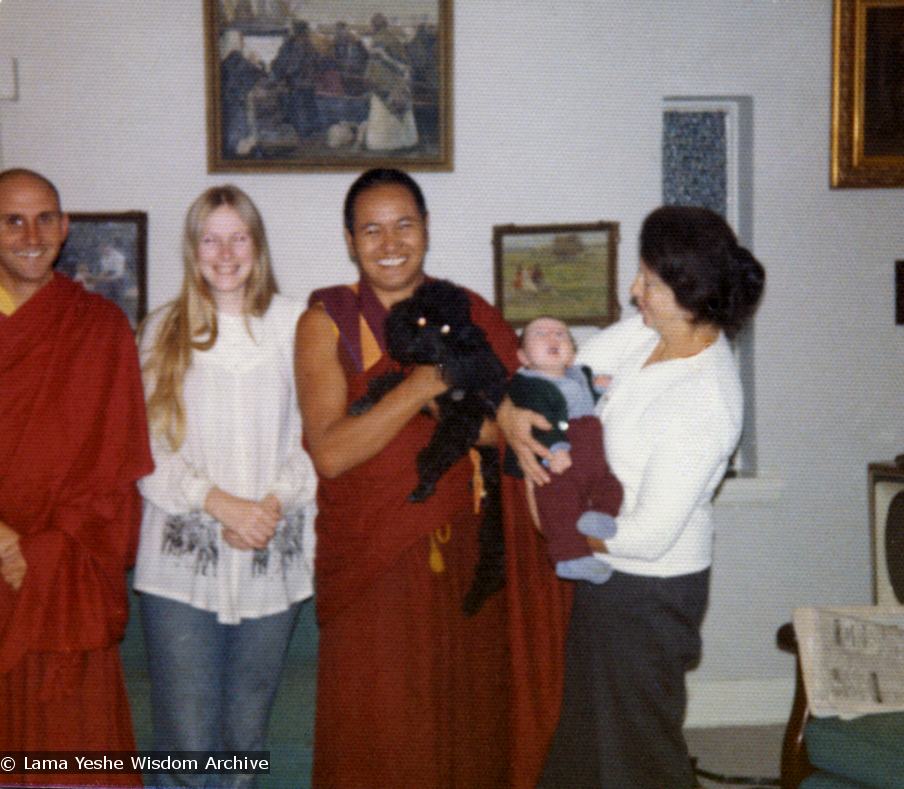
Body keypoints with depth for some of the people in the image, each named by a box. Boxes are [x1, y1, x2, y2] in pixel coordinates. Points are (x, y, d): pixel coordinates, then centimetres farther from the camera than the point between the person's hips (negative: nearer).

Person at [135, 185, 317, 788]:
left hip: (273, 557, 1)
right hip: (182, 557, -1)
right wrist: (220, 503, -11)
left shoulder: (295, 324, 5)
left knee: (247, 734, 10)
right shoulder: (164, 330, 6)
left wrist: (275, 501, -10)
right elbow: (146, 448, 0)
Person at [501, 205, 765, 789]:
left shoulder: (703, 401, -29)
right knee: (581, 737, 24)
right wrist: (510, 408, -15)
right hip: (607, 574, 8)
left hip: (648, 594, -8)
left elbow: (648, 536, -28)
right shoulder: (651, 332, -5)